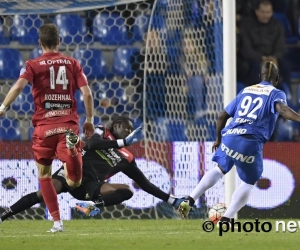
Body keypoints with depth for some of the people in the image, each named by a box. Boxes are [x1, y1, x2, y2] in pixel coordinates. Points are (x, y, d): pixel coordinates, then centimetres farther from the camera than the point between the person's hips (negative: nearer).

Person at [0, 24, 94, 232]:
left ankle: (57, 221, 9)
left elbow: (19, 86, -15)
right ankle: (71, 148, -34)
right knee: (74, 182, -5)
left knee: (44, 176, 16)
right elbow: (87, 93, 2)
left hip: (44, 125, -1)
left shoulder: (33, 65, 3)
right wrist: (90, 120, 10)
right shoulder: (72, 64, 9)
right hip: (68, 123, 1)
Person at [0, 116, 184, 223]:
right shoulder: (102, 133, 9)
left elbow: (145, 183, 19)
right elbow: (92, 143, -15)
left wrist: (172, 200, 15)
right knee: (44, 193, -29)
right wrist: (123, 142, -18)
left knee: (127, 191, -15)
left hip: (89, 186, 4)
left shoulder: (126, 158, 16)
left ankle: (93, 206, -34)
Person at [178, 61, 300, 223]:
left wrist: (218, 139, 40)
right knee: (248, 183, 16)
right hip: (250, 144, -5)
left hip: (229, 137, 5)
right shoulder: (276, 93, 8)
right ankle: (226, 220, 8)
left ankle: (189, 201, 20)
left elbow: (223, 116, 26)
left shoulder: (245, 91, 23)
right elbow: (281, 109, -17)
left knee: (220, 169, 30)